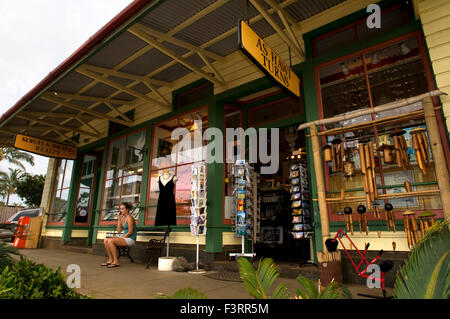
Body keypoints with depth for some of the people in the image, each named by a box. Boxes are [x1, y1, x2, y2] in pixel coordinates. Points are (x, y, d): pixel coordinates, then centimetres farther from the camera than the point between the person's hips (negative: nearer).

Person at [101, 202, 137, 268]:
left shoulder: (129, 218, -11)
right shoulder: (122, 218, 14)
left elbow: (130, 232, -16)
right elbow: (119, 230, 9)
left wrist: (122, 237, -14)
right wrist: (119, 219, 6)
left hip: (130, 239, -9)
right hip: (124, 238, 9)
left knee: (110, 241, -24)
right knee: (106, 240, -4)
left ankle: (116, 262, -16)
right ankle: (110, 260, 0)